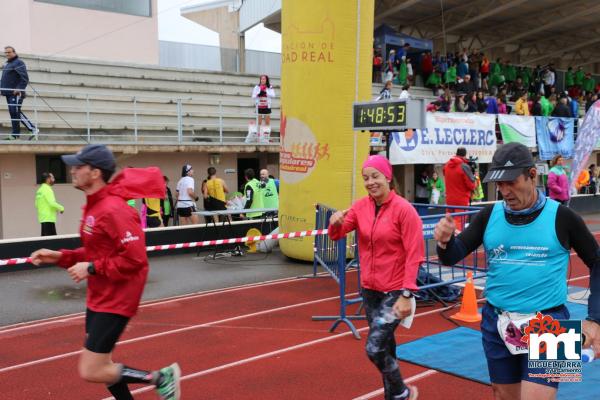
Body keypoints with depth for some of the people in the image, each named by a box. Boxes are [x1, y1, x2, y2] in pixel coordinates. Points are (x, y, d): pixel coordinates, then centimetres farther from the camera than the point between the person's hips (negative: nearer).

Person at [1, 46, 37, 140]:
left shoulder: (18, 63, -8)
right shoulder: (7, 64, 21)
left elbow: (25, 79, -17)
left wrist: (19, 89, -24)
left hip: (16, 93, -9)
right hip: (9, 93, 9)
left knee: (15, 112, -14)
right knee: (13, 113, 8)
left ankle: (33, 129, -9)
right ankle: (15, 134, 10)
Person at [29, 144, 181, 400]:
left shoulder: (113, 209, -23)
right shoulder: (94, 206, 7)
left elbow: (135, 258, -28)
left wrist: (92, 268, -22)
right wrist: (60, 257, 5)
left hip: (115, 300, -10)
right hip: (98, 298, 10)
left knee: (90, 372, -5)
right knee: (99, 365, 19)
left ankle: (161, 378, 8)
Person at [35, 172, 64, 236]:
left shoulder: (40, 189, 16)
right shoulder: (47, 189, -12)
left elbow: (37, 204, 19)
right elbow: (51, 202, -21)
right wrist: (61, 208, -6)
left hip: (43, 218, 10)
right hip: (48, 218, -10)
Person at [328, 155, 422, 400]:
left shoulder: (404, 209, -15)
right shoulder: (361, 206, 1)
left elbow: (414, 255, -16)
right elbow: (337, 235, 1)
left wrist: (406, 295, -21)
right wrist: (336, 223, -22)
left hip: (394, 291, -6)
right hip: (369, 288, 6)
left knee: (374, 348, -10)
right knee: (384, 345, 18)